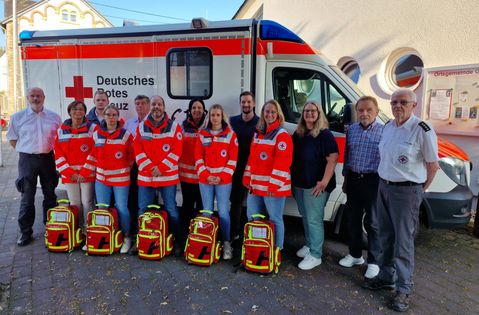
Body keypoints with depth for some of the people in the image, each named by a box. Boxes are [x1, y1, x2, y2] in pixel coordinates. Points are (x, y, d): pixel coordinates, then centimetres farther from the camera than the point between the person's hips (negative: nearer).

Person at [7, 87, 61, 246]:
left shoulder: (54, 117, 1)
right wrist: (27, 150, 1)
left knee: (50, 194, 12)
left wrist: (46, 150, 4)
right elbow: (12, 139, 5)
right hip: (27, 160, -2)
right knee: (27, 197, 2)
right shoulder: (17, 117, -2)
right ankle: (26, 232, 13)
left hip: (47, 158, 2)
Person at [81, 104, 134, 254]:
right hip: (101, 178, 4)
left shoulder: (126, 134, -6)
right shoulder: (96, 134, 4)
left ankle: (126, 237, 19)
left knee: (121, 208, 1)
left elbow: (131, 156, 2)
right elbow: (93, 155, 10)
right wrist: (84, 172, 4)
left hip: (121, 178, -3)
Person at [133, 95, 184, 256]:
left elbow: (176, 151, -7)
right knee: (143, 210, 10)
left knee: (171, 210, 4)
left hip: (168, 176, -2)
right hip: (145, 176, 3)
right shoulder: (141, 127, 6)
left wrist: (161, 168, -13)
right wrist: (149, 167, -11)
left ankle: (177, 242, 16)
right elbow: (138, 150, 1)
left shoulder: (174, 127, -1)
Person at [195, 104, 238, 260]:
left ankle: (226, 243, 10)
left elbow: (233, 158, -3)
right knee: (207, 212, 8)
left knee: (223, 212, -2)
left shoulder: (230, 134, 0)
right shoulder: (203, 134, 7)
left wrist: (222, 176, -11)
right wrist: (205, 175, -8)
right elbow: (198, 157, 4)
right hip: (205, 179, 2)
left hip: (224, 180, -2)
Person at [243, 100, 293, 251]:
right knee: (252, 218, 16)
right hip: (255, 185, 8)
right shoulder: (257, 133, 15)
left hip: (273, 187, -8)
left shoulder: (282, 135, -11)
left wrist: (274, 185, -22)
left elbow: (282, 163, -18)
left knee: (275, 219, 4)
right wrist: (247, 178, 13)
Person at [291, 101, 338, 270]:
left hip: (315, 185, -7)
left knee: (314, 219, -3)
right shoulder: (298, 134, 12)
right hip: (299, 183, 7)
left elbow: (333, 159, -16)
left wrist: (324, 181, -22)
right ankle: (309, 245, 35)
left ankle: (315, 255, 7)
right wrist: (293, 179, 15)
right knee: (305, 216, 18)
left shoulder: (325, 134, -9)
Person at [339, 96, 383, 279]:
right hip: (353, 179, 5)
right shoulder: (351, 130, 8)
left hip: (374, 181, -5)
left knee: (372, 222, 4)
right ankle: (355, 254, 31)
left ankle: (373, 262, 18)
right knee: (352, 219, 14)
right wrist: (345, 179, 15)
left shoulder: (384, 131, -7)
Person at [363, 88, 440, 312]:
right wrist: (384, 182, 12)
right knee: (386, 236, 17)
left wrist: (420, 190, 0)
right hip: (383, 186, 7)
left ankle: (403, 289, 16)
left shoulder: (423, 131, -14)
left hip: (406, 191, -7)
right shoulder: (388, 127, 6)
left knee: (403, 241, 1)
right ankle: (386, 277, 33)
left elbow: (433, 165, -7)